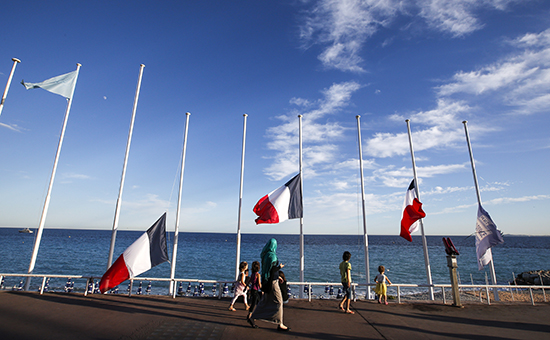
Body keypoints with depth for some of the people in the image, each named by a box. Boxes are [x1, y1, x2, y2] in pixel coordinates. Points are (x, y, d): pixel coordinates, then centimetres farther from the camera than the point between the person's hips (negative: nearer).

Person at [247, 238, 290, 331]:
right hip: (272, 282, -9)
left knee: (264, 301, 18)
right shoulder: (272, 255, -20)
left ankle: (252, 318, 24)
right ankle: (280, 324, 9)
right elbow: (271, 270, -24)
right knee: (278, 302, 1)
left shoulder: (265, 255, 8)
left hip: (267, 281, 9)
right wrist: (279, 267, -8)